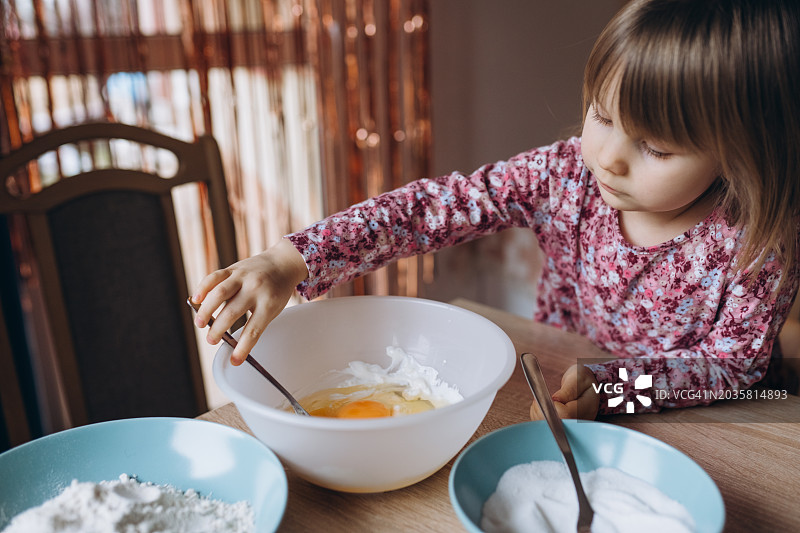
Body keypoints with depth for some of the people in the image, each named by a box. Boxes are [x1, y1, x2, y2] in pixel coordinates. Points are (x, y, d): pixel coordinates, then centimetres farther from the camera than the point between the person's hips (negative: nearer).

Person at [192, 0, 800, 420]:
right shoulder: (564, 173, -18)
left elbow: (738, 358, -13)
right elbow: (430, 207, -25)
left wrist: (607, 384, -30)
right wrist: (290, 262, -36)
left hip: (689, 426, 0)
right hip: (554, 380, 1)